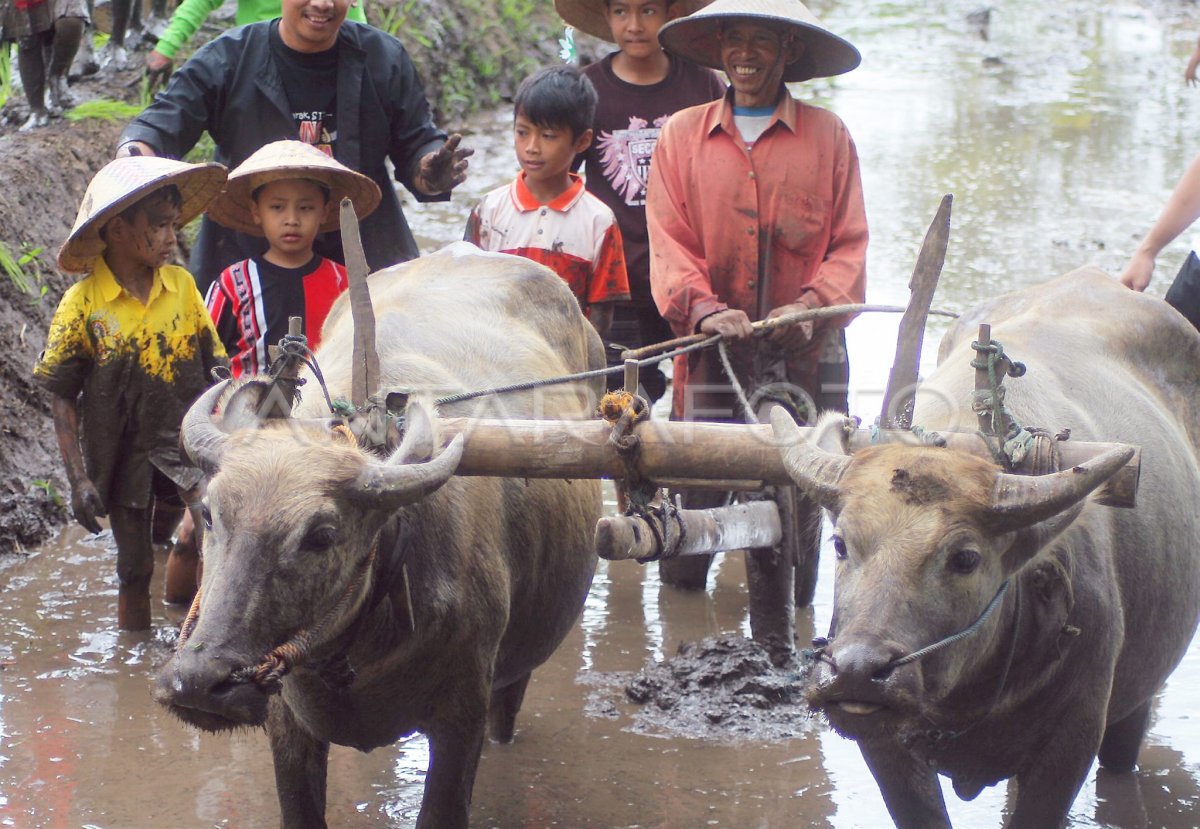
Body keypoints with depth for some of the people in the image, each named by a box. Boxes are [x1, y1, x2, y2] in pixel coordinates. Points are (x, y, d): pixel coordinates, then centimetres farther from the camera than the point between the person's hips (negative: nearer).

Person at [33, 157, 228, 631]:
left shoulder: (182, 285, -3)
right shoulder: (83, 304, -10)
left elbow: (214, 365, 5)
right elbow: (62, 399, -6)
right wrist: (79, 480, -10)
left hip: (185, 437, 1)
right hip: (122, 450, -1)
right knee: (134, 568, 8)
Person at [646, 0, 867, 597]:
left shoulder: (827, 135, 9)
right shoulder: (681, 135, 11)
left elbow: (850, 245, 5)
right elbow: (668, 241, 4)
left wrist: (811, 305, -13)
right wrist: (702, 308, -14)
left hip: (805, 353, 0)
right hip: (711, 349, 1)